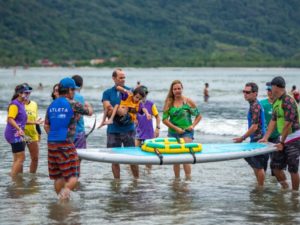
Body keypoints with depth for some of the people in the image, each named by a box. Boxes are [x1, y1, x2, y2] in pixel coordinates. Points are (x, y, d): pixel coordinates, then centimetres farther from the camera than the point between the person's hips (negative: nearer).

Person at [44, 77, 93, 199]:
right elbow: (90, 112, 10)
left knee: (58, 177, 14)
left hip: (51, 143, 6)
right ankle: (65, 191, -27)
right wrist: (89, 107, 33)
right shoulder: (73, 104, -5)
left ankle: (60, 198, 17)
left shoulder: (51, 105, 11)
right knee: (73, 175, -3)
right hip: (66, 143, -6)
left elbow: (46, 126, 15)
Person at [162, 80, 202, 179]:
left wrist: (193, 125, -8)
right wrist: (176, 128, -11)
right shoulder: (169, 103, 3)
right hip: (173, 133, 3)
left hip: (186, 132, -3)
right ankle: (177, 179, 18)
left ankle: (188, 178, -18)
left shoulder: (188, 102, 0)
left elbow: (199, 116, 7)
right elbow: (165, 119, -2)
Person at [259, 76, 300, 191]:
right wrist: (265, 137, 6)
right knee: (275, 165, 9)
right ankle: (285, 188, 24)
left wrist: (282, 142, -18)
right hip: (283, 138, 9)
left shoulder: (288, 101, -20)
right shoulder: (276, 102, 9)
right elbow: (273, 121, 13)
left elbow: (288, 124, -22)